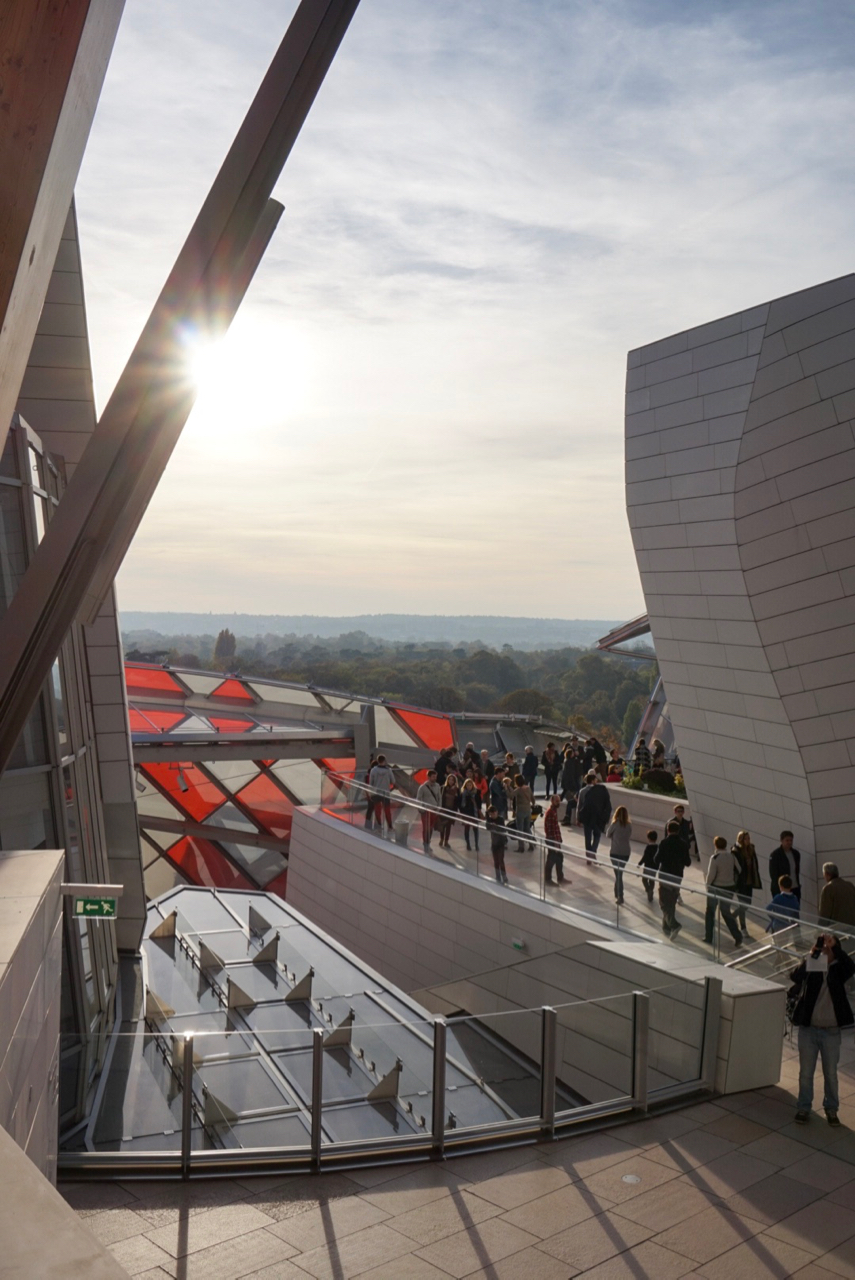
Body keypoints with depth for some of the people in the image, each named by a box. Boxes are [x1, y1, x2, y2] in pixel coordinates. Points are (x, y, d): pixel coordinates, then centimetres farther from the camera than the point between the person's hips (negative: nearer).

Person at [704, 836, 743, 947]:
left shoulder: (715, 858, -19)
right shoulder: (732, 856, -4)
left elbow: (711, 875, -17)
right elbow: (738, 870, 3)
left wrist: (708, 886, 0)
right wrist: (733, 883, 16)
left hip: (716, 888, -4)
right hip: (730, 888, 4)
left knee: (710, 912, 14)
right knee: (726, 913, 16)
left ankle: (708, 937, 19)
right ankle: (737, 937, 5)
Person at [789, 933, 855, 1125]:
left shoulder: (838, 970, -4)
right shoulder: (810, 967, -4)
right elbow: (796, 977, -24)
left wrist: (835, 946, -35)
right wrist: (811, 955, -35)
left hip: (831, 1032, 0)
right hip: (808, 1029, 0)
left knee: (831, 1073, 14)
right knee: (805, 1073, 10)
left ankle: (831, 1109, 32)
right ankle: (804, 1108, 25)